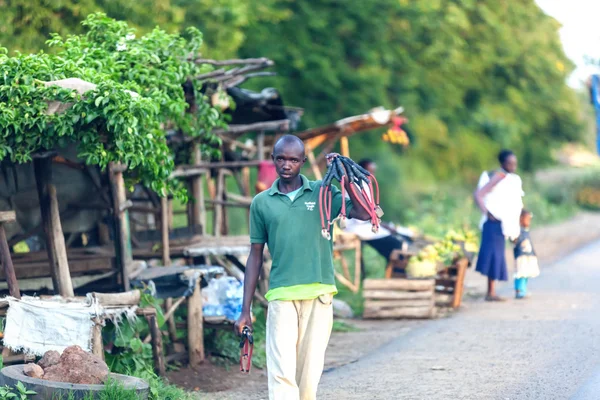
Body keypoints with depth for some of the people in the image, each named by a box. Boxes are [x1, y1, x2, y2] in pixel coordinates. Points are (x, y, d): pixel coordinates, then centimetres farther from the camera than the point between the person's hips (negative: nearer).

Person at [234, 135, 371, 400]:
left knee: (309, 371, 3)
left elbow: (363, 213, -7)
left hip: (319, 295, 0)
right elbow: (255, 256, 12)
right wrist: (245, 311, 9)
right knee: (281, 372, -13)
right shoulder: (261, 203, 9)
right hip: (281, 296, 0)